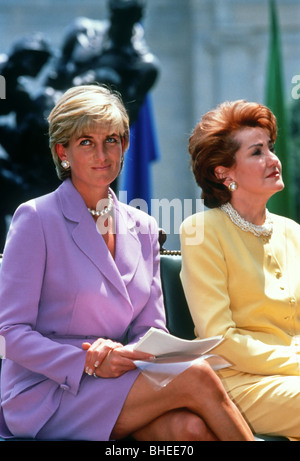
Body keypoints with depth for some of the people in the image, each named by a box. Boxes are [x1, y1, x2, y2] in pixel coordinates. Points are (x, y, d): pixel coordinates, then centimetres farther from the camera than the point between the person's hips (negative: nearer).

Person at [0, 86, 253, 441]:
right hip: (45, 396, -5)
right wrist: (87, 364, -22)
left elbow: (152, 327, 13)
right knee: (195, 376, -24)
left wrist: (129, 354, -11)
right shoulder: (35, 219, -4)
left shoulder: (143, 228, 13)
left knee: (189, 427, -30)